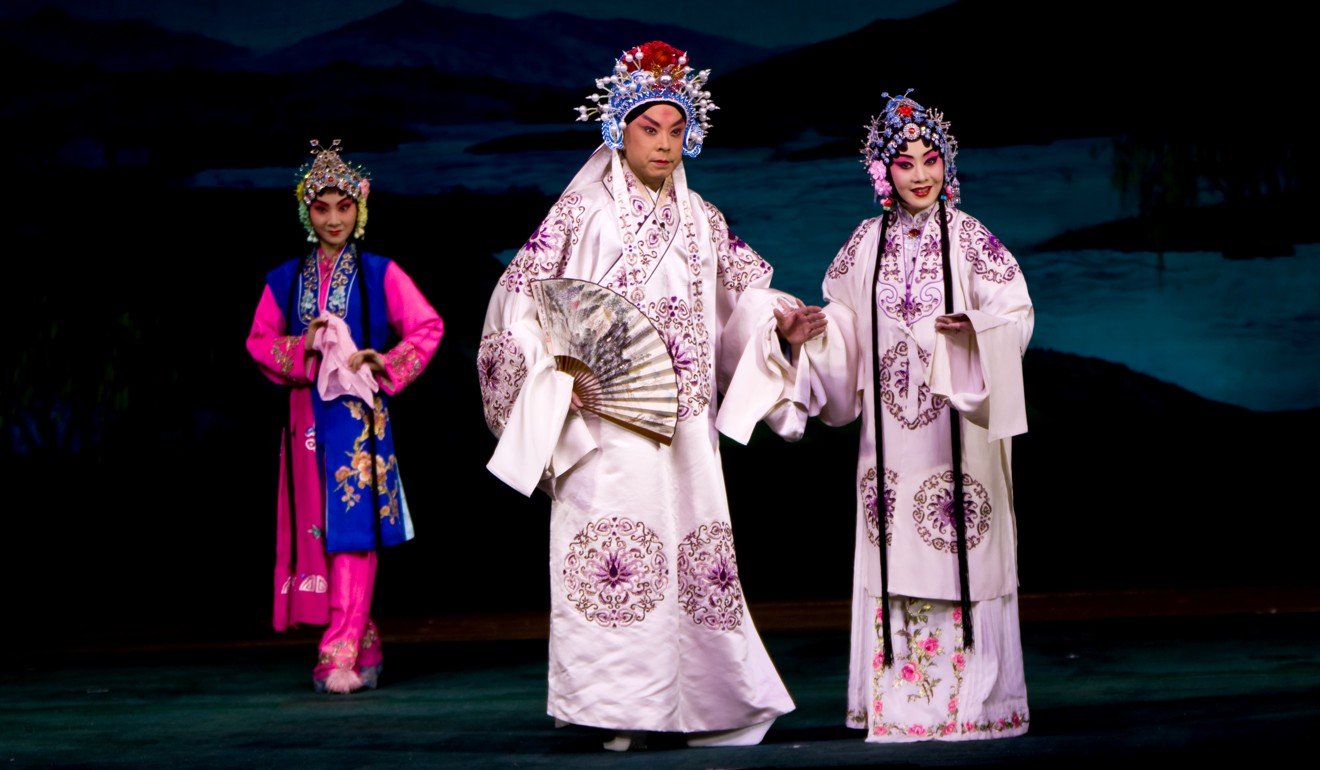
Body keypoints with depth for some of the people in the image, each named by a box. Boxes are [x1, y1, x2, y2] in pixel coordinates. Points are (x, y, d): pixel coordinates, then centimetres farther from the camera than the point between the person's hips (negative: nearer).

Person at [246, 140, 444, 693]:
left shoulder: (380, 274, 3)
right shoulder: (285, 280, 11)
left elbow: (427, 327, 3)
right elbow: (259, 341, 12)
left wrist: (385, 364, -10)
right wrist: (301, 349, -7)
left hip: (361, 414, -3)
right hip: (307, 415, 4)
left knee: (353, 532, -10)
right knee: (317, 533, 3)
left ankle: (340, 653, -12)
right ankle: (363, 645, 14)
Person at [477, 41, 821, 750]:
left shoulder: (700, 220, 16)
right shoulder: (585, 211, 2)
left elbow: (745, 292, 21)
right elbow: (523, 293, -2)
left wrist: (782, 319, 0)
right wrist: (559, 367, -14)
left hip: (684, 419, 4)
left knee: (689, 543, 1)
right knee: (611, 549, -11)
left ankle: (706, 701, 6)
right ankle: (618, 707, -8)